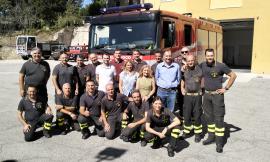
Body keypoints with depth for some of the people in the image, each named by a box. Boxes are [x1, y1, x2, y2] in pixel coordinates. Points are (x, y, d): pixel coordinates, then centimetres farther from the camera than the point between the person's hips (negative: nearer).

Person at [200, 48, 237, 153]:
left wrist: (226, 88, -9)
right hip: (206, 94, 5)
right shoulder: (202, 65, 2)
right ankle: (211, 137, 28)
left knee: (219, 118, -3)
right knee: (209, 117, 14)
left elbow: (233, 75, -6)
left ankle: (219, 143, 4)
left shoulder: (220, 66, -11)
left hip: (217, 95, -5)